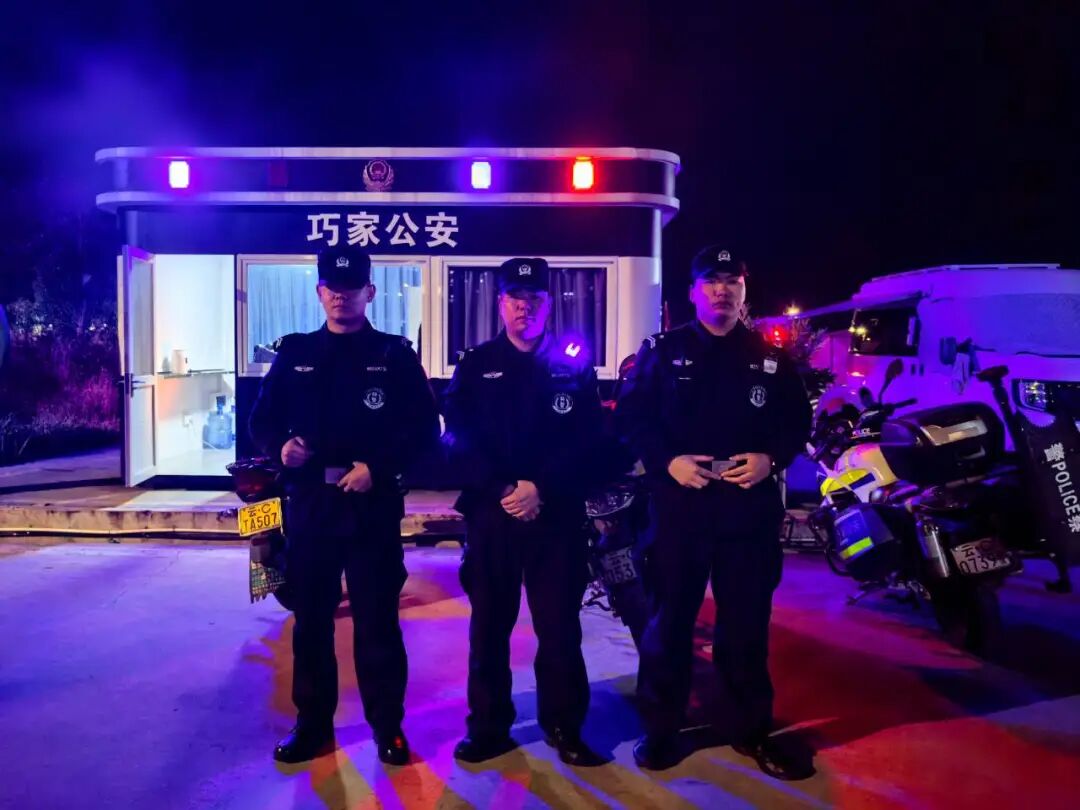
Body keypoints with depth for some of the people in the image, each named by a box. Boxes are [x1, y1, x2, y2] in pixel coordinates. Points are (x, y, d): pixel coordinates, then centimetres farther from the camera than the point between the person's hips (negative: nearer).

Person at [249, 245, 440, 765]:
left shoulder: (395, 355, 2)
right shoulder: (294, 354, 10)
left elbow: (425, 429, -3)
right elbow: (262, 420, 11)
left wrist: (378, 468, -15)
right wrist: (281, 445, -11)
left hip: (373, 505, -3)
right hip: (309, 502, 3)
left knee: (377, 620, 4)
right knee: (311, 619, 12)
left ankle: (387, 725, 19)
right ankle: (312, 723, 27)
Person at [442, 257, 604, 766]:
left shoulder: (574, 365, 7)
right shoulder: (474, 366, 8)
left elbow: (585, 439, -3)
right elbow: (459, 440, -2)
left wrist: (541, 488, -15)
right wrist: (500, 490, -15)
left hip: (556, 515, -1)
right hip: (490, 512, 1)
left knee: (559, 625, 5)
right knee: (489, 624, 9)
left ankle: (564, 726, 20)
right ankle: (488, 726, 22)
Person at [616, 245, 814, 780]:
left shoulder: (771, 356, 10)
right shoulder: (663, 351, 4)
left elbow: (798, 421, 10)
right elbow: (630, 416, -1)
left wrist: (772, 459, -9)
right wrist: (667, 461, -15)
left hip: (749, 507, 2)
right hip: (679, 503, -1)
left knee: (746, 625, 10)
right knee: (669, 620, 6)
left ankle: (752, 729, 26)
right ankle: (660, 728, 20)